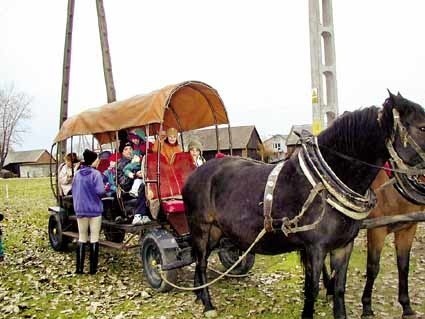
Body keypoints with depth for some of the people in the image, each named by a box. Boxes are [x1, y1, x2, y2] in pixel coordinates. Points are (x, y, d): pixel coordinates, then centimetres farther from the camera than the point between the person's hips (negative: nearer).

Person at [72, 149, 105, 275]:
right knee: (94, 238, 3)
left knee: (82, 238, 12)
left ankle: (79, 268, 12)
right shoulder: (95, 173, -13)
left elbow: (74, 191, 12)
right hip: (94, 209, -5)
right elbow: (100, 191, -20)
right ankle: (93, 268, 6)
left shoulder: (77, 174, 5)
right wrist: (104, 189, 0)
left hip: (80, 209, 5)